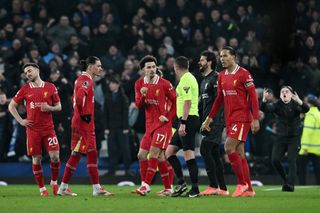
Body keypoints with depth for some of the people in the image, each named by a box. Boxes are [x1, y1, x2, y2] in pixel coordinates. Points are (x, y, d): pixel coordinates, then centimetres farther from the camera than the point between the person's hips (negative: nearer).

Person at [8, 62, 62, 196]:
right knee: (36, 159, 1)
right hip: (33, 129, 0)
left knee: (55, 156, -9)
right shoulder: (25, 89, 4)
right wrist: (21, 121, 1)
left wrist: (49, 108, -10)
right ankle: (42, 188, 11)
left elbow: (58, 106, 11)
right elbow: (11, 106, 10)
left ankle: (54, 182, 14)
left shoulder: (50, 87, 4)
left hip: (48, 127, 0)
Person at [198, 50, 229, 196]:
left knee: (205, 149, -16)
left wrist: (210, 121, -22)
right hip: (208, 122, 10)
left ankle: (214, 186, -16)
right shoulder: (204, 80, 21)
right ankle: (223, 188, 11)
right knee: (214, 154, 9)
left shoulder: (215, 78, -10)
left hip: (215, 122, -10)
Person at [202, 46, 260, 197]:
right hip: (230, 119, 7)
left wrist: (256, 119, -15)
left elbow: (253, 96, -10)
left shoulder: (243, 74, -9)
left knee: (229, 148, -17)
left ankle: (242, 183, -8)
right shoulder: (221, 76, 12)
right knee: (239, 153, 6)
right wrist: (209, 118, 20)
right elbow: (219, 98, 20)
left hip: (242, 118, -7)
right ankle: (248, 189, 10)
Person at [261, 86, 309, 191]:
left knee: (291, 160, -14)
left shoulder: (295, 105, -6)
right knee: (275, 160, -6)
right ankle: (285, 179, 15)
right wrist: (264, 100, -39)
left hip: (294, 137, -3)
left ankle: (290, 184, -15)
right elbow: (266, 109, -16)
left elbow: (306, 109, -26)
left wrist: (299, 101, -47)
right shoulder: (277, 105, 1)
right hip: (281, 137, 3)